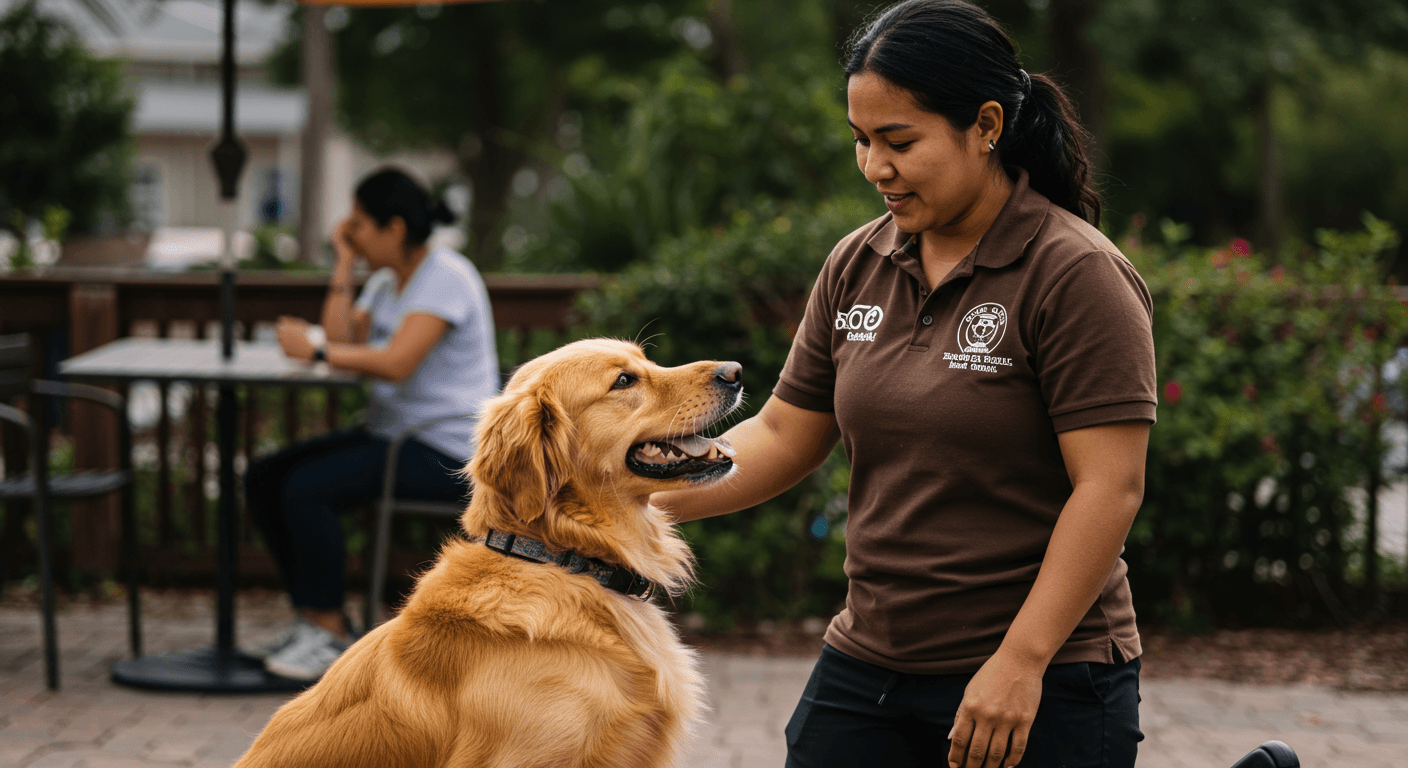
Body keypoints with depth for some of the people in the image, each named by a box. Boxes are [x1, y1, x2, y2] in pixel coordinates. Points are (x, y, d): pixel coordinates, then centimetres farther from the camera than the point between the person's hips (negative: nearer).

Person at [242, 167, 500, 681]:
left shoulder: (446, 277, -15)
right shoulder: (386, 282, 15)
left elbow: (396, 364, -26)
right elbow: (342, 341, 2)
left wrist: (311, 348, -18)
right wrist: (344, 264, 1)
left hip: (445, 453, -10)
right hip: (389, 434, 10)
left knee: (307, 488, -27)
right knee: (263, 479, -1)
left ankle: (329, 635, -15)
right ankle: (314, 618, 4)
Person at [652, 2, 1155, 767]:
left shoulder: (1075, 274, -12)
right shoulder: (856, 267, 7)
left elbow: (1109, 487, -16)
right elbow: (784, 436, 11)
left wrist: (1021, 661, -20)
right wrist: (637, 497, -2)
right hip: (866, 669, 6)